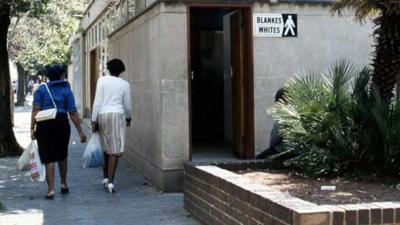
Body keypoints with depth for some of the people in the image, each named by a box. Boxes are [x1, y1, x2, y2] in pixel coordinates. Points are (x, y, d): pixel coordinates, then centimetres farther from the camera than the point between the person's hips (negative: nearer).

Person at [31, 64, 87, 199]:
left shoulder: (41, 89, 5)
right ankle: (63, 184, 30)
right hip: (61, 123, 1)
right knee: (62, 155, 21)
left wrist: (32, 128, -6)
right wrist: (80, 131, -1)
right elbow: (73, 112, -3)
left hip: (44, 124, 0)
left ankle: (51, 189, -5)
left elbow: (36, 109, -6)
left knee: (49, 157, 2)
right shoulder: (66, 90, 3)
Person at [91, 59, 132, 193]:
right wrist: (129, 118, 28)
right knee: (115, 150, -3)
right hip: (117, 115, -2)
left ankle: (105, 177, 23)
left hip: (102, 115, 2)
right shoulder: (125, 84, 5)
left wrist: (93, 120, -1)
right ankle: (110, 181, -10)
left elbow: (97, 101, -3)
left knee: (106, 148, 16)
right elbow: (127, 105, 9)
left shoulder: (102, 80, 3)